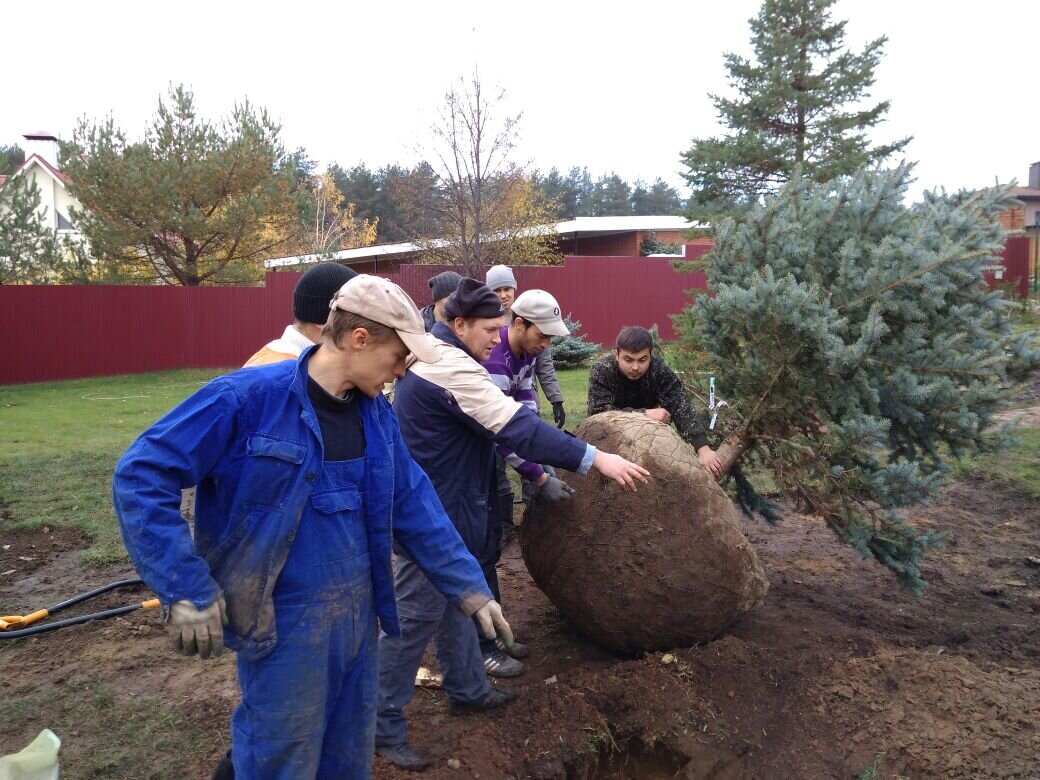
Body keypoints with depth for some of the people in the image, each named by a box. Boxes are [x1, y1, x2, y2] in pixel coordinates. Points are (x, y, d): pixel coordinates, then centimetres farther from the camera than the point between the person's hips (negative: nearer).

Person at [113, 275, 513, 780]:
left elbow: (413, 504, 6)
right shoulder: (249, 397, -18)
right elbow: (141, 475, -17)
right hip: (286, 621, -6)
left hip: (358, 612, 7)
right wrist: (184, 588, -21)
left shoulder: (376, 412, 2)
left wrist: (469, 588, 4)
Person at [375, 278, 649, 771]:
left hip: (433, 501, 11)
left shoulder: (430, 356, 10)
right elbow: (517, 426, -30)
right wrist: (594, 459, -30)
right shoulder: (453, 369, -24)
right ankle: (383, 725, 15)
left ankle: (468, 689, 39)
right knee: (416, 616, 1)